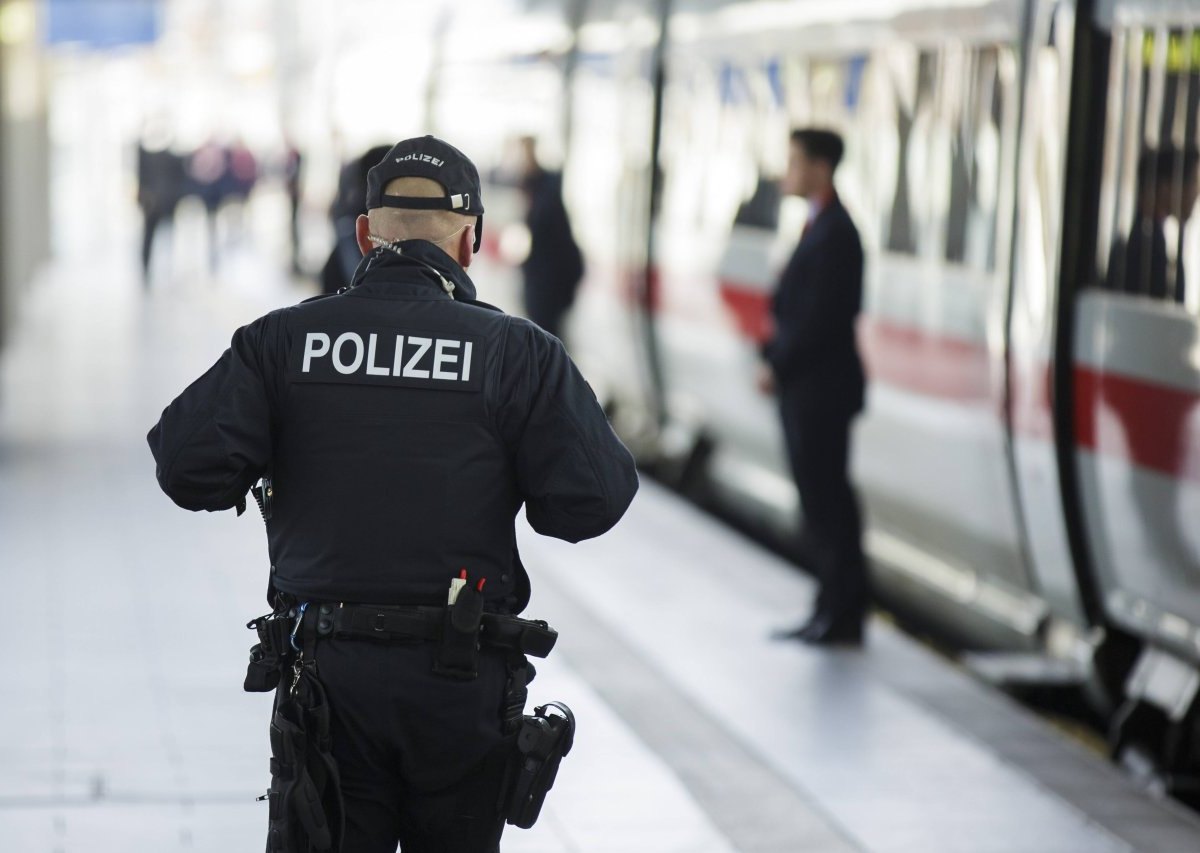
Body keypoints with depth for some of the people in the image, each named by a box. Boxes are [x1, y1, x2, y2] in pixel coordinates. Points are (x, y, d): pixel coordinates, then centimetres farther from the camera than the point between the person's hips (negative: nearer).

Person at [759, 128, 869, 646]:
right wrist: (775, 359, 7)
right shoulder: (821, 226, 15)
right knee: (821, 500, 12)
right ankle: (835, 608, 18)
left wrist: (777, 366, -14)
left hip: (820, 389, -10)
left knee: (827, 500, -5)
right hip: (807, 389, 10)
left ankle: (842, 613, 0)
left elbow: (818, 318, -20)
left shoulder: (834, 234, -16)